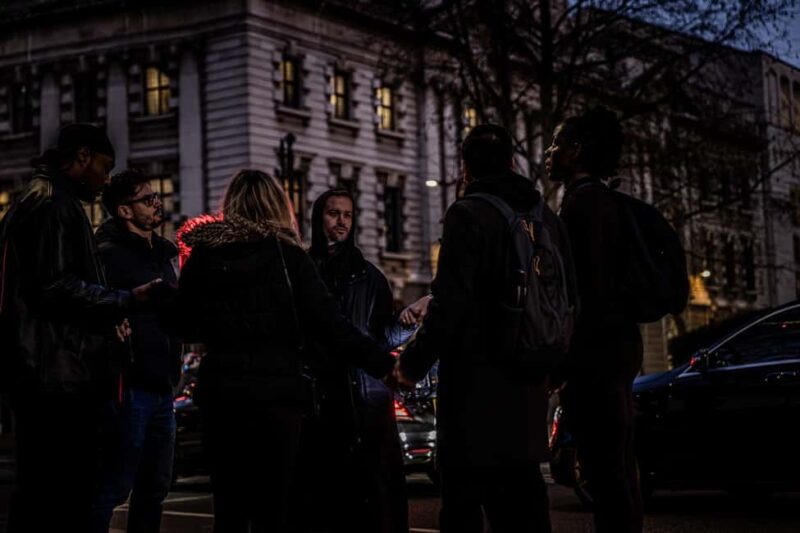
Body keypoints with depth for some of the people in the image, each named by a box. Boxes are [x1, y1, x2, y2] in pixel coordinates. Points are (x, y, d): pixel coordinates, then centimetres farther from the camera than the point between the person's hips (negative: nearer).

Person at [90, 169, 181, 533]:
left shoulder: (163, 252, 16)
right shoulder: (110, 254, -10)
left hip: (161, 386, 9)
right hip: (130, 385, -9)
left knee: (155, 486, 15)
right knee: (114, 487, -5)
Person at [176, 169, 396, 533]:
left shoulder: (204, 254, 4)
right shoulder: (285, 254, -4)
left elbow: (186, 327, 10)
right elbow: (328, 324, -10)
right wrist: (384, 364, -6)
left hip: (218, 387, 3)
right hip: (273, 389, -3)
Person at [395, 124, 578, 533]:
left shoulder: (467, 216, -12)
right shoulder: (546, 217, 10)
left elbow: (450, 303, -18)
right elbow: (569, 299, 16)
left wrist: (412, 363, -7)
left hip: (475, 383, -7)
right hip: (528, 384, 7)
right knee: (522, 499, 13)